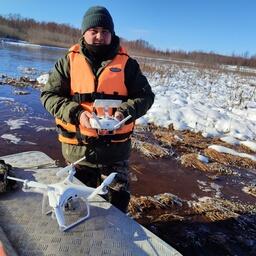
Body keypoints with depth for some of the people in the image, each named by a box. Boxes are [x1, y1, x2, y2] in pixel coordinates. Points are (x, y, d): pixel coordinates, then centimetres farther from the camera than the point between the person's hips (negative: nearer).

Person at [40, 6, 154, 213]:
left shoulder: (126, 63, 1)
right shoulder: (69, 61, 2)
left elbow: (145, 96, 0)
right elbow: (49, 95, -1)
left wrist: (125, 112, -21)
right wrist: (76, 113, -19)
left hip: (115, 148, 0)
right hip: (77, 147, 1)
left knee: (118, 201, 13)